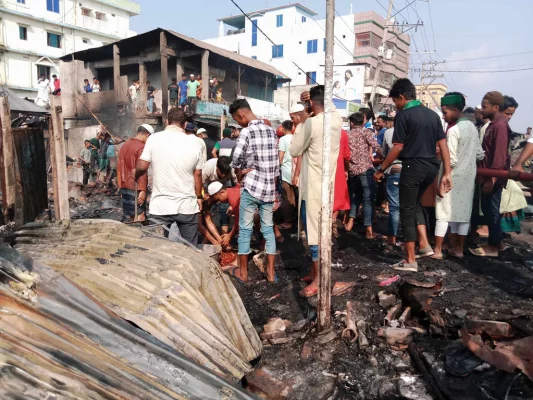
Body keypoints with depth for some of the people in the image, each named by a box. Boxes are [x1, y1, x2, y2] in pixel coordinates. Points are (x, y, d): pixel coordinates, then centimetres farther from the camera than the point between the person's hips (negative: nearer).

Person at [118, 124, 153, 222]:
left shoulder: (124, 145, 12)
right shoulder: (142, 147, -13)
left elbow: (120, 168, 17)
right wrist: (142, 190, -21)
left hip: (125, 187, 8)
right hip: (136, 188, -8)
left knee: (131, 217, 13)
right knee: (140, 216, -4)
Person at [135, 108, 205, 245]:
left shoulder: (154, 139, -4)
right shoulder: (194, 143, 0)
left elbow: (142, 167, -6)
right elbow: (197, 174, 3)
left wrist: (136, 177, 17)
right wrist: (199, 197, 16)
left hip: (160, 206, -1)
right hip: (187, 206, 1)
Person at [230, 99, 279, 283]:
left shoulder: (247, 132, -11)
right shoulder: (271, 131, 8)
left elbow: (236, 158, -21)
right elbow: (276, 162, 8)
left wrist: (239, 172, -3)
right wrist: (272, 184, 10)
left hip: (251, 186, -6)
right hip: (269, 187, 6)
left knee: (245, 229, 7)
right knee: (268, 229, 12)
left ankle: (243, 272, 17)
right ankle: (271, 272, 17)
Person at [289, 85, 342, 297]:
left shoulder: (312, 123, -19)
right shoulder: (337, 119, 3)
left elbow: (294, 151, -7)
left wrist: (301, 123, 0)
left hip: (313, 185, -8)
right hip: (328, 183, 8)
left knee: (313, 231, -1)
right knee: (319, 230, 17)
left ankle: (318, 281, 7)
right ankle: (315, 271, 29)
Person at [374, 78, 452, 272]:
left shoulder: (403, 115, -8)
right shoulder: (433, 114, 11)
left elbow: (398, 147, -12)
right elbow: (443, 145, 7)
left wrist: (381, 169, -4)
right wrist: (447, 173, 9)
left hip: (413, 167, -7)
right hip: (431, 167, 7)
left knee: (406, 211, 3)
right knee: (415, 202, 27)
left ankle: (410, 260, 8)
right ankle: (424, 244, 19)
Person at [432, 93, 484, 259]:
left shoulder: (453, 130, -17)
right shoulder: (472, 127, 7)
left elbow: (451, 161, -20)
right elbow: (480, 154, 11)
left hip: (452, 178, -7)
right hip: (468, 177, 7)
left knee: (444, 213, -1)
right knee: (463, 212, 11)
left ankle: (437, 250, 3)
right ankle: (459, 249, 19)